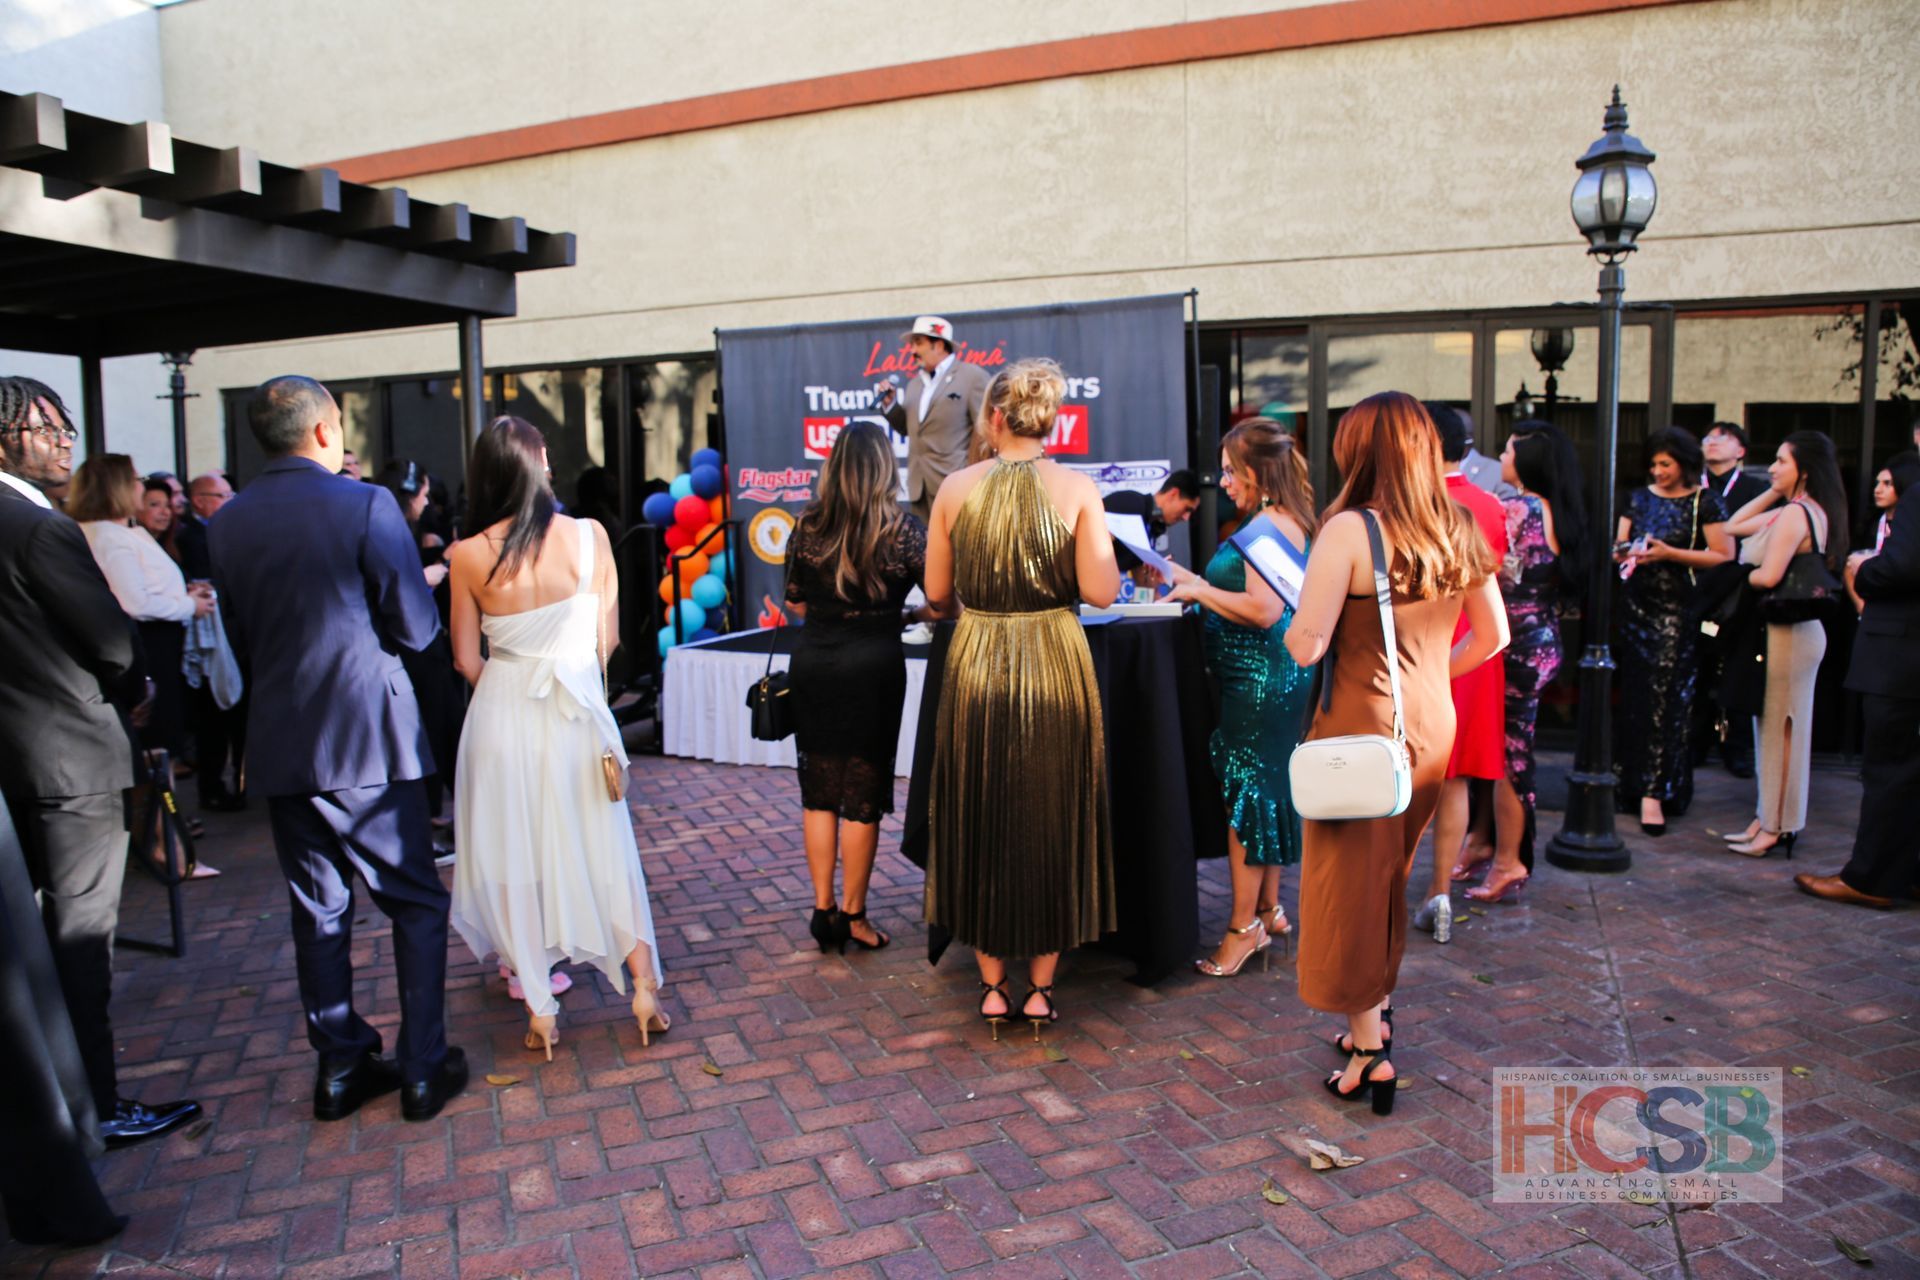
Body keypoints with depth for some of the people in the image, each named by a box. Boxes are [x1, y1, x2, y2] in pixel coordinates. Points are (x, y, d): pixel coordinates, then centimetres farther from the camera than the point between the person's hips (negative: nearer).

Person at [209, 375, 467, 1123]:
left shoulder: (226, 525, 4)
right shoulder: (365, 506, -12)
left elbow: (239, 639, 12)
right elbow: (416, 628, -10)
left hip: (278, 745, 5)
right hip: (365, 739, -5)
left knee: (318, 909, 15)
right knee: (416, 903, 7)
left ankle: (340, 1068, 24)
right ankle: (423, 1069, 11)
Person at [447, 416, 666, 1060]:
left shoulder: (469, 555, -9)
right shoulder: (588, 536, -9)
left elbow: (467, 660, -1)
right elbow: (607, 638, -2)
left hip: (503, 717, 0)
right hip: (578, 714, 1)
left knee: (515, 859, 13)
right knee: (599, 848, 15)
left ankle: (540, 1010, 20)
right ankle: (643, 986, 17)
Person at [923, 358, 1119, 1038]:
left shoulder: (955, 488, -2)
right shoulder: (1077, 488, -6)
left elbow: (936, 593, 2)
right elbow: (1100, 591, -10)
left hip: (976, 667, 1)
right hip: (1055, 666, -1)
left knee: (979, 820, 13)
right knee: (1052, 822, 12)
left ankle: (993, 985, 20)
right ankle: (1040, 988, 19)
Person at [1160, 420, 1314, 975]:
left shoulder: (1273, 526, -18)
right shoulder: (1275, 523, 15)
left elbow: (1263, 610, -26)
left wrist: (1198, 592, -18)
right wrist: (1193, 581, 13)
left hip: (1261, 679, -11)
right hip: (1265, 677, 11)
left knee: (1246, 790, -4)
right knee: (1268, 790, 16)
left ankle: (1245, 925, 5)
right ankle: (1269, 910, 27)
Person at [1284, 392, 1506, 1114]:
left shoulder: (1350, 530, -17)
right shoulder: (1459, 530, 3)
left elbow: (1306, 646, -20)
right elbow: (1492, 635, 11)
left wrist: (1296, 623, 1)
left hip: (1363, 729, -7)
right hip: (1432, 727, 7)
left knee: (1350, 887, 6)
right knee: (1390, 878, 22)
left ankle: (1369, 1053, 14)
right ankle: (1376, 1015, 37)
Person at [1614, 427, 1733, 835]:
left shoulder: (1704, 502, -1)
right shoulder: (1639, 499, 12)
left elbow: (1724, 556, -7)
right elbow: (1617, 550, 13)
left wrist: (1670, 553, -15)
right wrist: (1628, 552, -10)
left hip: (1677, 612, -4)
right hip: (1637, 606, 4)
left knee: (1665, 698, -6)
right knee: (1634, 696, 6)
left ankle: (1654, 792, -4)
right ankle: (1634, 782, 17)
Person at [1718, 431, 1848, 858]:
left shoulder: (1794, 514, -18)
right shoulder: (1808, 511, 13)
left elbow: (1768, 576, -27)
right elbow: (1733, 527, 20)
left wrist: (1740, 577, -7)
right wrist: (1772, 493, 12)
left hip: (1785, 633, -10)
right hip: (1792, 629, 10)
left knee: (1780, 727, -2)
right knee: (1774, 726, 14)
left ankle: (1775, 827, 7)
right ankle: (1770, 819, 23)